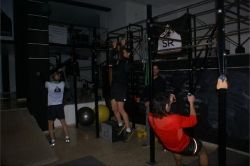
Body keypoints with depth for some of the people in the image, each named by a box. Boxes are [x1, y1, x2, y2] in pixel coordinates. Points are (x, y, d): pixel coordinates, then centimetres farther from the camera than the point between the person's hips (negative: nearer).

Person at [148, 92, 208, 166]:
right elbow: (193, 120, -23)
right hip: (184, 147, -5)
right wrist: (191, 102, -14)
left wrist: (169, 101, -6)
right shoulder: (174, 119, -42)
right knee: (202, 152, 26)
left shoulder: (151, 117, -26)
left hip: (168, 146, 5)